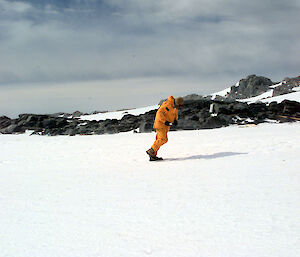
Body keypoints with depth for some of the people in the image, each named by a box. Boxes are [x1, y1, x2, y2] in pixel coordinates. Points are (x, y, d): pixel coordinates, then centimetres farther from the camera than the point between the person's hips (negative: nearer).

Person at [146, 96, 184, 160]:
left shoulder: (175, 106, 6)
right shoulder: (168, 104, -22)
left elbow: (175, 114, 24)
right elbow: (159, 113, -25)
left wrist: (175, 120, 4)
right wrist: (165, 121, -27)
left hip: (166, 125, 9)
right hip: (160, 123, -9)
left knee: (159, 140, 6)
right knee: (162, 139, -17)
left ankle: (153, 156, 8)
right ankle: (151, 151, -12)